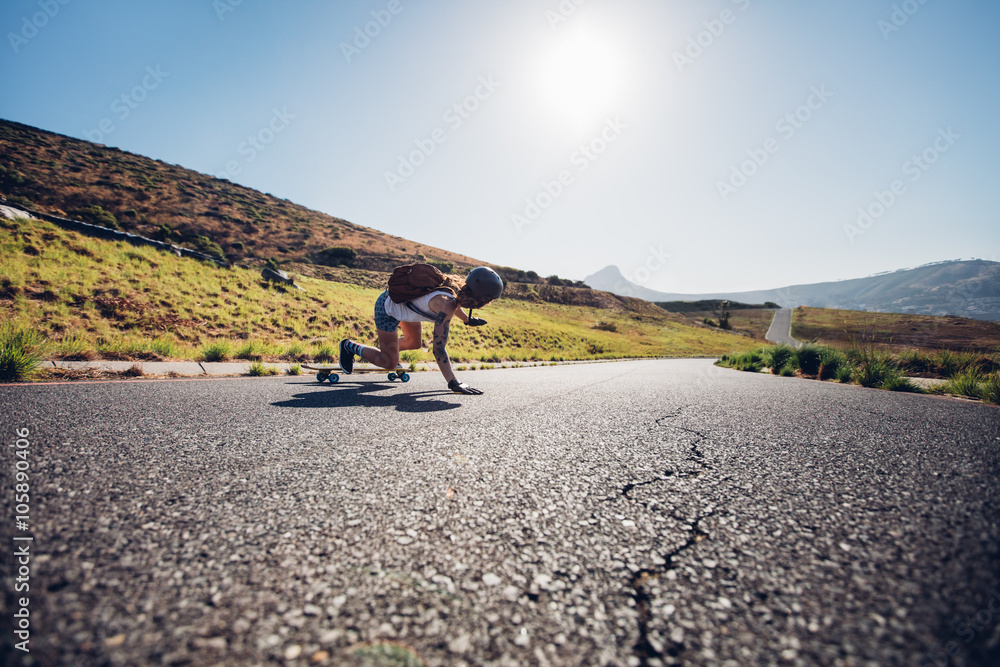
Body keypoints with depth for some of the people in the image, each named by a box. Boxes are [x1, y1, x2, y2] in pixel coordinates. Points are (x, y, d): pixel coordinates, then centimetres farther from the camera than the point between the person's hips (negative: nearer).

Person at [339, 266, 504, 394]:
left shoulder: (459, 286, -16)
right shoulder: (446, 306, -39)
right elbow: (438, 348, -41)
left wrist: (467, 320, 27)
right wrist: (454, 383, -42)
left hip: (404, 299, 8)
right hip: (388, 308, -8)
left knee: (414, 343, 25)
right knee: (388, 363, 3)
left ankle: (384, 348, 49)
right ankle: (350, 346, 21)